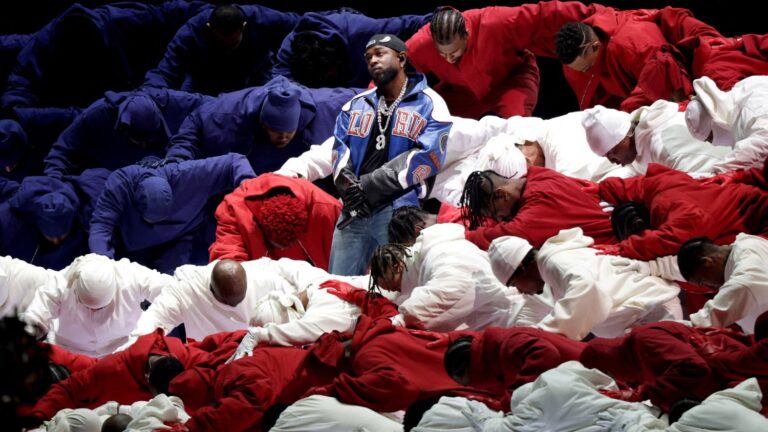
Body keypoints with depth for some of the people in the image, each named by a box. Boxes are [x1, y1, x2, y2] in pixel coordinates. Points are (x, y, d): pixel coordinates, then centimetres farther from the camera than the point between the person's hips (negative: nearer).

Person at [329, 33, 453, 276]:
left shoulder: (429, 105, 4)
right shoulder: (356, 105, 21)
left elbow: (426, 158, -8)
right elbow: (339, 151, 12)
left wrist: (367, 187, -12)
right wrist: (350, 188, -11)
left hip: (398, 211, -5)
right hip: (353, 211, 5)